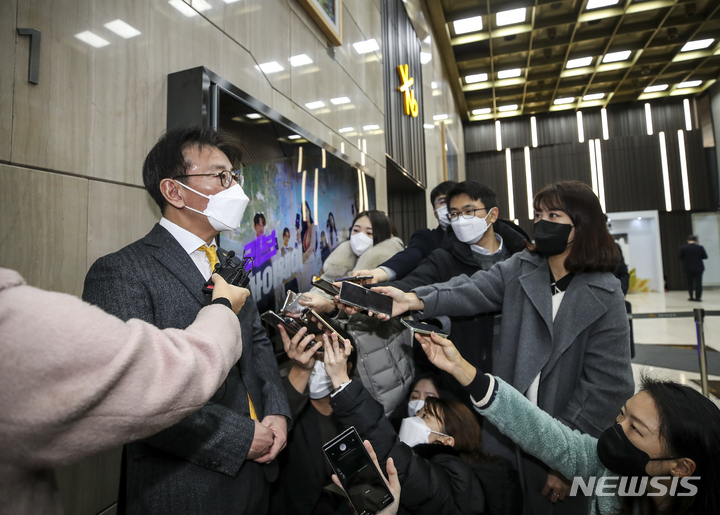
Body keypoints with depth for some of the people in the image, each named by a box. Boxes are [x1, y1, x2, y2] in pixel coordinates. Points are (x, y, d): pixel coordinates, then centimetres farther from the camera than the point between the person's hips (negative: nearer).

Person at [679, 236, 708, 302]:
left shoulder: (683, 248, -8)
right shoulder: (700, 247, -7)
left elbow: (681, 258, -4)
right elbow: (705, 256, 1)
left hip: (688, 268, 0)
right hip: (698, 268, 0)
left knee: (690, 282, 13)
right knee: (698, 282, 4)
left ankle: (692, 297, 16)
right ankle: (698, 297, 2)